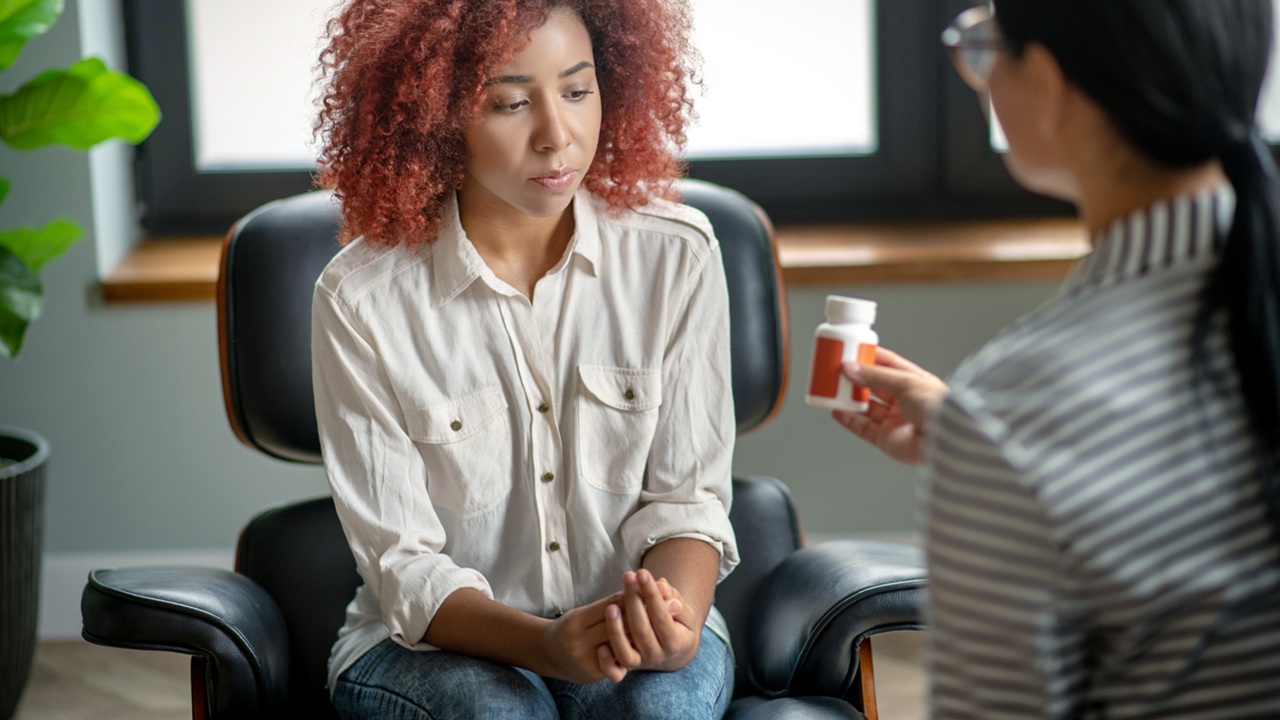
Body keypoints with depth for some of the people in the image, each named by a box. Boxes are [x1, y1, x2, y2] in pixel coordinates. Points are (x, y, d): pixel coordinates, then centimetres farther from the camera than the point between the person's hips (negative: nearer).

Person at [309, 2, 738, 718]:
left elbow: (685, 497, -3)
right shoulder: (360, 300, -11)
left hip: (635, 628, 2)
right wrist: (547, 644, -28)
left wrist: (676, 622, -24)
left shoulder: (677, 255, -5)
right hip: (435, 641, -1)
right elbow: (403, 564, -10)